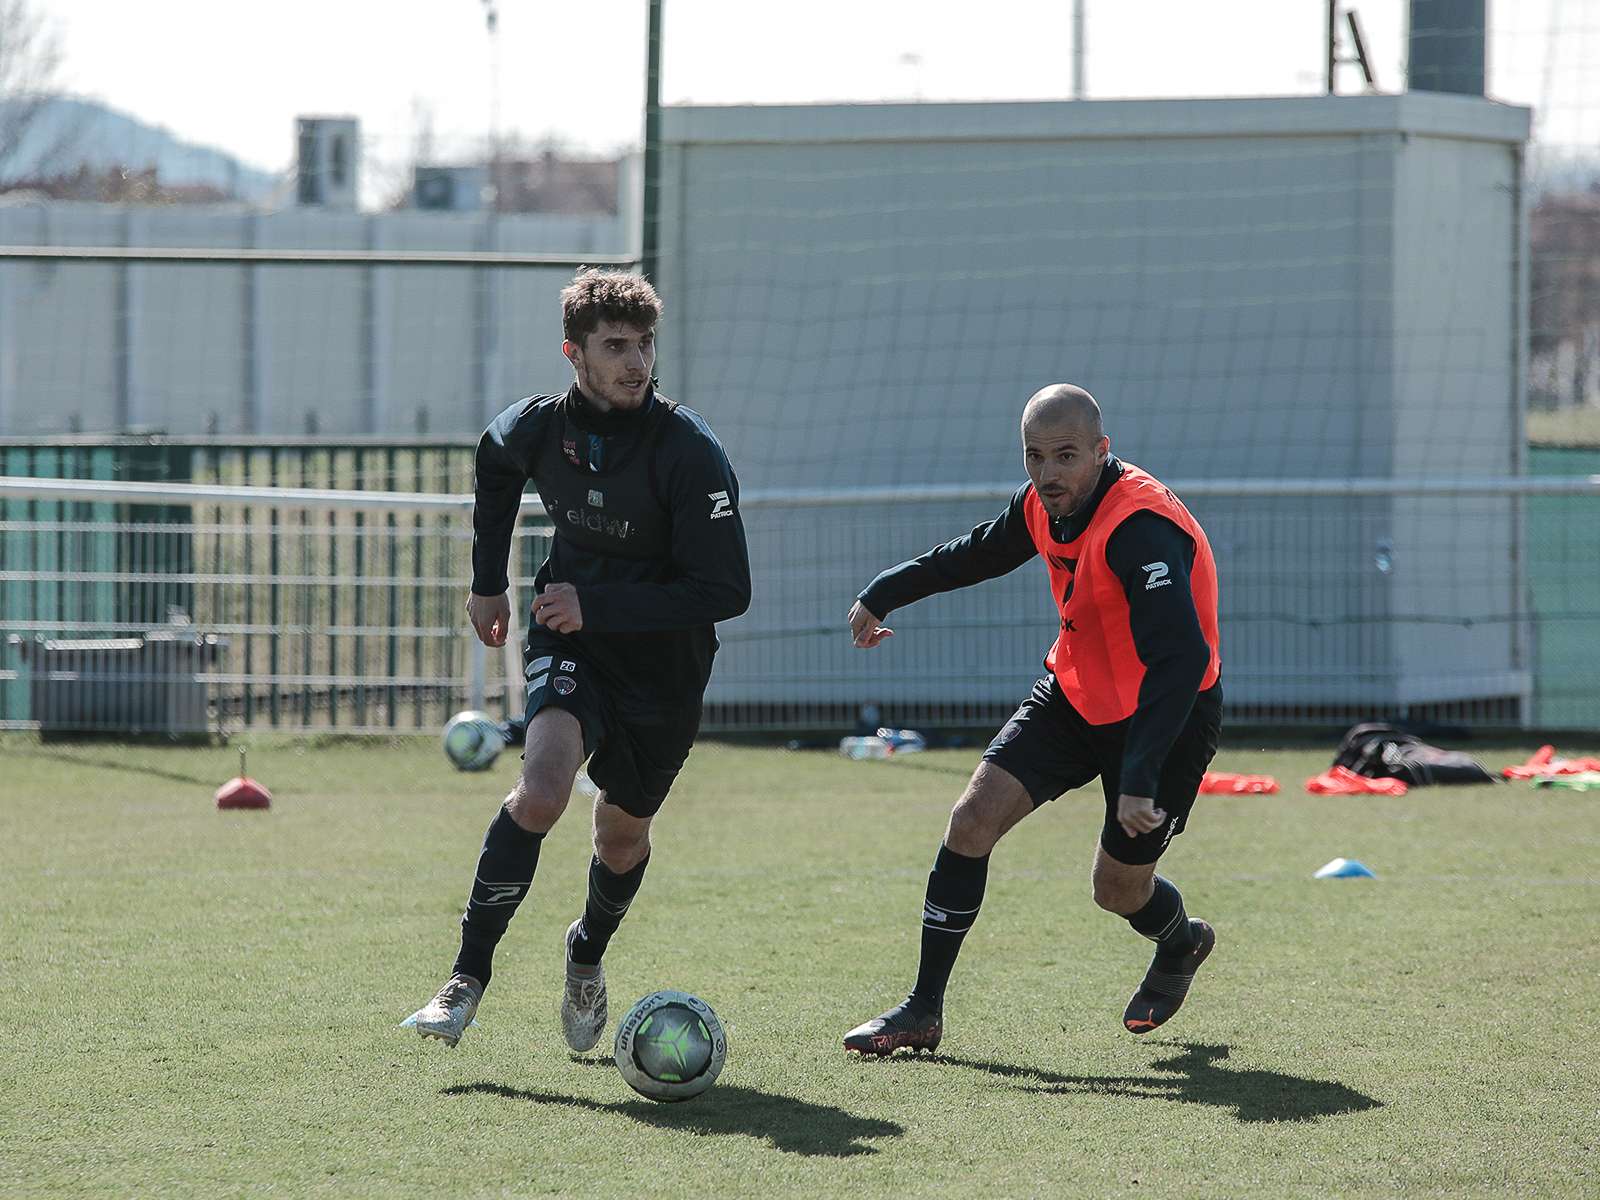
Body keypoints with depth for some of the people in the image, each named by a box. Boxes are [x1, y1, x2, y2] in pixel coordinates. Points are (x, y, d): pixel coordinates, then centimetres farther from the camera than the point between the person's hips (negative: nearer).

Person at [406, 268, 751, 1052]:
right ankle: (469, 975, -16)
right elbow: (495, 464, 16)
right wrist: (487, 582, 17)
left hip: (663, 668, -1)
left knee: (621, 839, 14)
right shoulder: (539, 427, -12)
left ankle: (588, 954, 48)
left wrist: (598, 605, -26)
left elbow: (726, 590, -24)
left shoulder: (690, 452, -24)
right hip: (567, 643, 1)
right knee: (540, 793, -26)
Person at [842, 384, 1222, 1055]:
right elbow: (980, 553, 18)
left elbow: (1181, 660, -41)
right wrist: (884, 593, 22)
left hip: (1164, 716, -7)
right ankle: (923, 1012, 2)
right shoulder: (1043, 506, -7)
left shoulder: (1142, 528, -32)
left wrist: (1139, 780, -47)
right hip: (1074, 694, 7)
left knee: (1118, 891, 6)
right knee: (972, 820, -7)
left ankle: (1180, 945, 44)